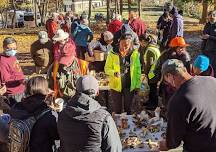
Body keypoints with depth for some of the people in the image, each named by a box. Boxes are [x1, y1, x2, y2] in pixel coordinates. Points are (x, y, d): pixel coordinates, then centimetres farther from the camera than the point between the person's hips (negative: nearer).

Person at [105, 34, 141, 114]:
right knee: (116, 109, 9)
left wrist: (138, 85, 1)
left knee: (128, 108, 16)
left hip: (130, 86, 2)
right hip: (116, 85, -2)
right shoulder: (113, 53, -11)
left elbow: (138, 70, 2)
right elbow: (107, 68, -5)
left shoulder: (135, 53, -4)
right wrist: (114, 73, -26)